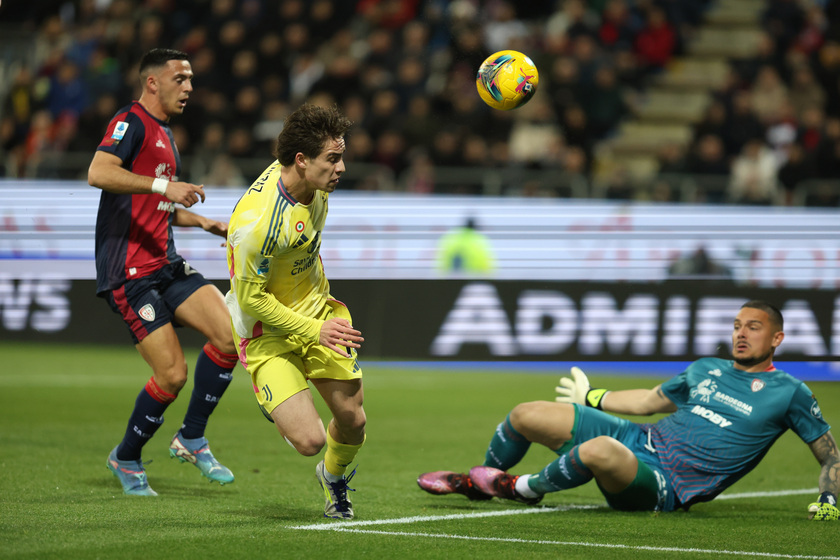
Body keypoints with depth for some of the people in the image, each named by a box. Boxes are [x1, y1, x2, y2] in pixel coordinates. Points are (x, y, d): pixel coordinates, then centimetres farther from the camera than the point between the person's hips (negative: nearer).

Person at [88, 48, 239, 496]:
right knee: (172, 374, -12)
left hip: (165, 265, 9)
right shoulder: (131, 123, -8)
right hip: (129, 271, -9)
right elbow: (98, 173, -26)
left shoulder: (165, 135, 22)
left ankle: (191, 439, 6)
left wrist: (204, 222, 20)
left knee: (231, 336, -9)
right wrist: (162, 185, -32)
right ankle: (126, 458, 12)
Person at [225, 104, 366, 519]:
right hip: (267, 331, -7)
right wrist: (314, 331, -21)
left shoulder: (314, 183, -9)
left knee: (352, 420, 3)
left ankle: (334, 478, 39)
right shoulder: (256, 222, -34)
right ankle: (274, 404, 21)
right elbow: (251, 300, -22)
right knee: (310, 441, -16)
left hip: (317, 310, 7)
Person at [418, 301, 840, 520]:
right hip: (639, 440, 7)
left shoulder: (788, 392, -1)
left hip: (664, 486, -7)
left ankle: (524, 489, -10)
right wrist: (592, 397, 36)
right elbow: (650, 400, 30)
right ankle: (477, 481, 27)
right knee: (525, 415, 0)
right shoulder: (706, 369, 16)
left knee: (599, 450, -40)